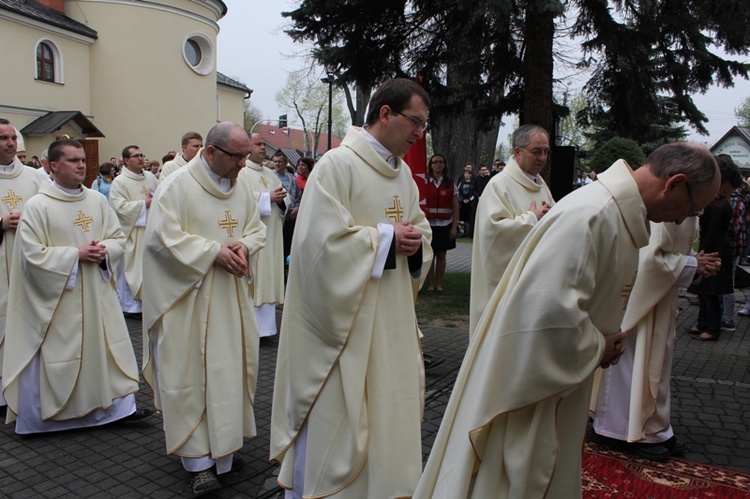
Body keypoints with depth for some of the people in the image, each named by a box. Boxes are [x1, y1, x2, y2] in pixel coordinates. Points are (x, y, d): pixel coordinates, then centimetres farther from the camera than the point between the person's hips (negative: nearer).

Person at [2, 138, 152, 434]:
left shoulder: (97, 200, 4)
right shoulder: (37, 205, -10)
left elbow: (119, 238, 9)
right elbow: (32, 254, -14)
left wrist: (104, 250, -12)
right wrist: (76, 254, -18)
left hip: (97, 294, 5)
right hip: (56, 298, -4)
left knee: (106, 346, 9)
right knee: (54, 352, 6)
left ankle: (120, 405, 20)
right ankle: (37, 415, 26)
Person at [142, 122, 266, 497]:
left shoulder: (242, 187, 8)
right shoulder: (177, 186, -10)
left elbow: (256, 228, 13)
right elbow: (163, 236, -16)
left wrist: (244, 246, -9)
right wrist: (214, 251, -19)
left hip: (232, 297, 6)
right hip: (189, 298, -6)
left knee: (231, 367, 10)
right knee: (191, 372, -3)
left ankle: (222, 444, 27)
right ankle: (200, 461, 6)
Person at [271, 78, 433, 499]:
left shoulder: (404, 172, 11)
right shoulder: (337, 165, -14)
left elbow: (421, 231, 16)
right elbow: (323, 240, -23)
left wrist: (415, 244, -7)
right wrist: (387, 237, -16)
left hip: (392, 320, 8)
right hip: (343, 318, -7)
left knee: (386, 409, 16)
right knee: (332, 416, 4)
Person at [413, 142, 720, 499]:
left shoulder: (621, 213, 6)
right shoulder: (591, 214, -27)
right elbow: (550, 308, -35)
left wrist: (605, 339, 4)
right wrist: (597, 347, -16)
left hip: (558, 376, 10)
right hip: (531, 373, -10)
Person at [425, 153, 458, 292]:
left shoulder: (451, 184, 4)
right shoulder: (425, 183, 3)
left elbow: (455, 208, 3)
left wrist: (454, 227, -3)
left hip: (445, 225, 1)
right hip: (429, 224, -1)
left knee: (441, 255, 5)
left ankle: (439, 284, 14)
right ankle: (430, 284, 11)